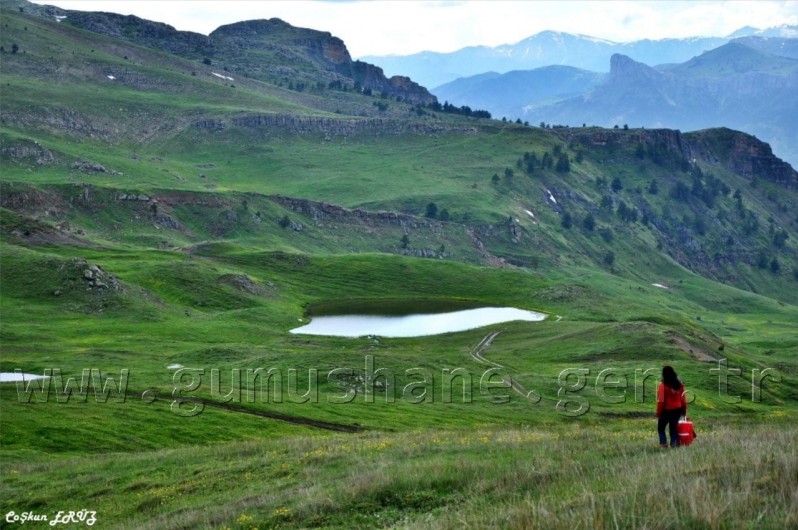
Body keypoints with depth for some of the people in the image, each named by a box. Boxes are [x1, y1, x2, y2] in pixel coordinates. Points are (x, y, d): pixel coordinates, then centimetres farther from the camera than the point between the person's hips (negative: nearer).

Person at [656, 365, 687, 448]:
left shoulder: (663, 385, -15)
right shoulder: (679, 384, 1)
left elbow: (661, 400, -15)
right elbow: (683, 398, 6)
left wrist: (658, 412, -9)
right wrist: (684, 410, 15)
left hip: (666, 410, -4)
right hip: (677, 410, 4)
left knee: (661, 428, 9)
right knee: (674, 428, 11)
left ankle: (663, 442, -6)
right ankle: (674, 443, 4)